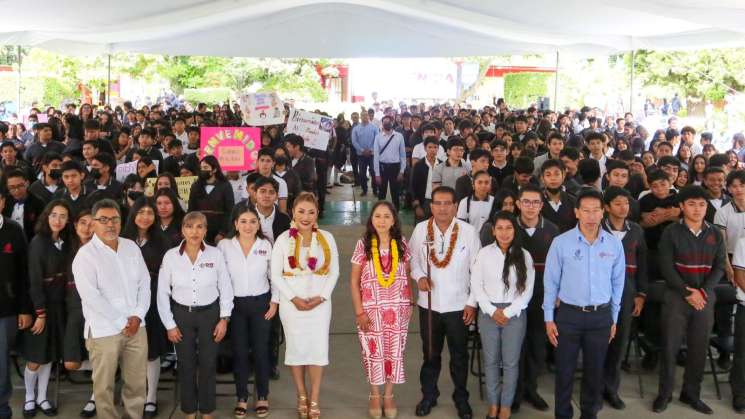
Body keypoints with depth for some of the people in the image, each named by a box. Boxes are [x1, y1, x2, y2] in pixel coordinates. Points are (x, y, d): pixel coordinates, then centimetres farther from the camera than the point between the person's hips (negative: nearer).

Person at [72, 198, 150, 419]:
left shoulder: (131, 247, 8)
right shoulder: (85, 254, -8)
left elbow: (144, 283, 9)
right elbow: (91, 296, -15)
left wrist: (138, 316, -5)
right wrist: (122, 321, -13)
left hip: (136, 327, 4)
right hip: (104, 330, -4)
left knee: (136, 382, 10)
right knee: (104, 385, 5)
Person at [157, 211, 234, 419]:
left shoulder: (215, 254, -8)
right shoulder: (171, 256, -8)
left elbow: (226, 288, -1)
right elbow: (163, 293, -1)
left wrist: (224, 319, -4)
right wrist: (170, 325, -2)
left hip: (209, 314, 0)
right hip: (182, 315, 1)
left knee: (208, 364, 5)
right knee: (186, 365, 9)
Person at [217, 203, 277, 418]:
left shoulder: (266, 245, -4)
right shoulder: (224, 245, -7)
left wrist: (274, 301, 1)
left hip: (261, 303, 0)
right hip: (235, 304, 0)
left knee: (260, 350, 7)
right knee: (239, 351, 7)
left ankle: (262, 396, 21)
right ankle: (242, 398, 21)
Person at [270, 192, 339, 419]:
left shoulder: (327, 238, 0)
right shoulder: (283, 239, -4)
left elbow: (334, 272, 2)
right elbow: (276, 274, -4)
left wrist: (321, 297, -10)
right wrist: (293, 298, -12)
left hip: (320, 302, 1)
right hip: (292, 302, -1)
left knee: (318, 348, -1)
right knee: (296, 347, 7)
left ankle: (314, 399, 12)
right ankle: (301, 396, 24)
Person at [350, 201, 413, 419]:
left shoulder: (401, 245, 1)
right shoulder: (363, 245, -5)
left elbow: (407, 277, 9)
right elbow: (354, 280, -3)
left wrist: (410, 304, 2)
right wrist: (359, 311, -7)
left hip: (397, 309, 2)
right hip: (371, 309, -2)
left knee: (394, 352, 7)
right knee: (373, 352, 5)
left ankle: (389, 395, 22)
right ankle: (375, 396, 22)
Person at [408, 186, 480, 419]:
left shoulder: (468, 232, -10)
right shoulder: (420, 229, -5)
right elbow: (413, 258, 10)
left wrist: (472, 303, -5)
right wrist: (419, 276, -10)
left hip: (458, 305, -1)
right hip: (428, 303, 1)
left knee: (459, 355, 13)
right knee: (430, 353, 16)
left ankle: (461, 398, 31)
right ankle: (428, 395, 34)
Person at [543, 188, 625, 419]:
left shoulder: (614, 244, -2)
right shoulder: (561, 242, -9)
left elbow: (617, 283, 7)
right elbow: (551, 282, -2)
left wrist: (614, 319, 10)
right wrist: (549, 318, -2)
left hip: (601, 316, 2)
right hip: (568, 314, -2)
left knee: (595, 370, 14)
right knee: (565, 370, 8)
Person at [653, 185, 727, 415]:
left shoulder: (715, 234, 7)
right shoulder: (671, 232, -2)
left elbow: (719, 267, 5)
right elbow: (666, 266, -7)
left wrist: (703, 291, -9)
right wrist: (687, 292, -14)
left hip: (705, 298, 3)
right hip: (677, 297, -3)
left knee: (699, 347, 6)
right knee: (670, 346, -1)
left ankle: (691, 393, 20)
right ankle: (664, 392, 12)